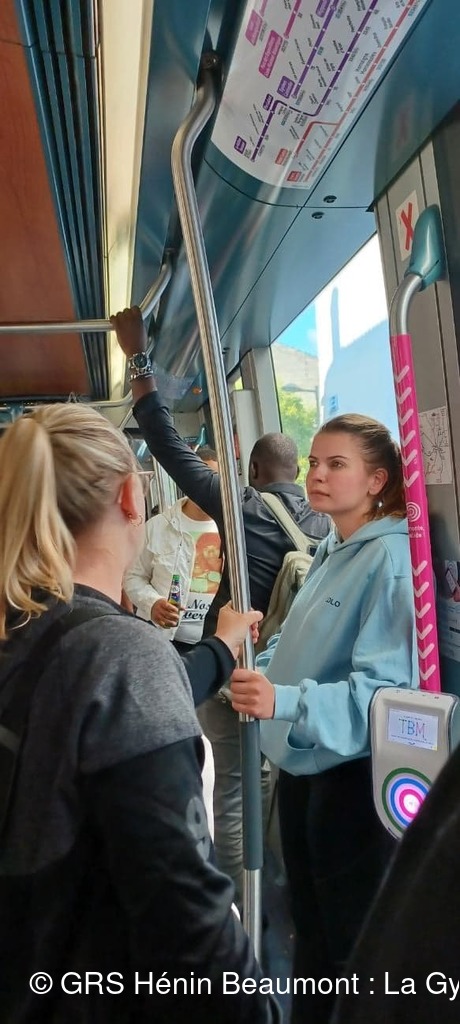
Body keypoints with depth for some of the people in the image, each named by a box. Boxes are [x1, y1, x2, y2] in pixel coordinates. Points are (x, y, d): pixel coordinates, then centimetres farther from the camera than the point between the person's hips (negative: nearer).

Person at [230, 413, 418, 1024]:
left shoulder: (390, 557, -19)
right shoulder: (330, 552, 8)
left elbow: (384, 685, -27)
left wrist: (286, 701, -37)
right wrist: (255, 665, 3)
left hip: (350, 772, -8)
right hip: (301, 764, 9)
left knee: (351, 939, 10)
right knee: (309, 927, 25)